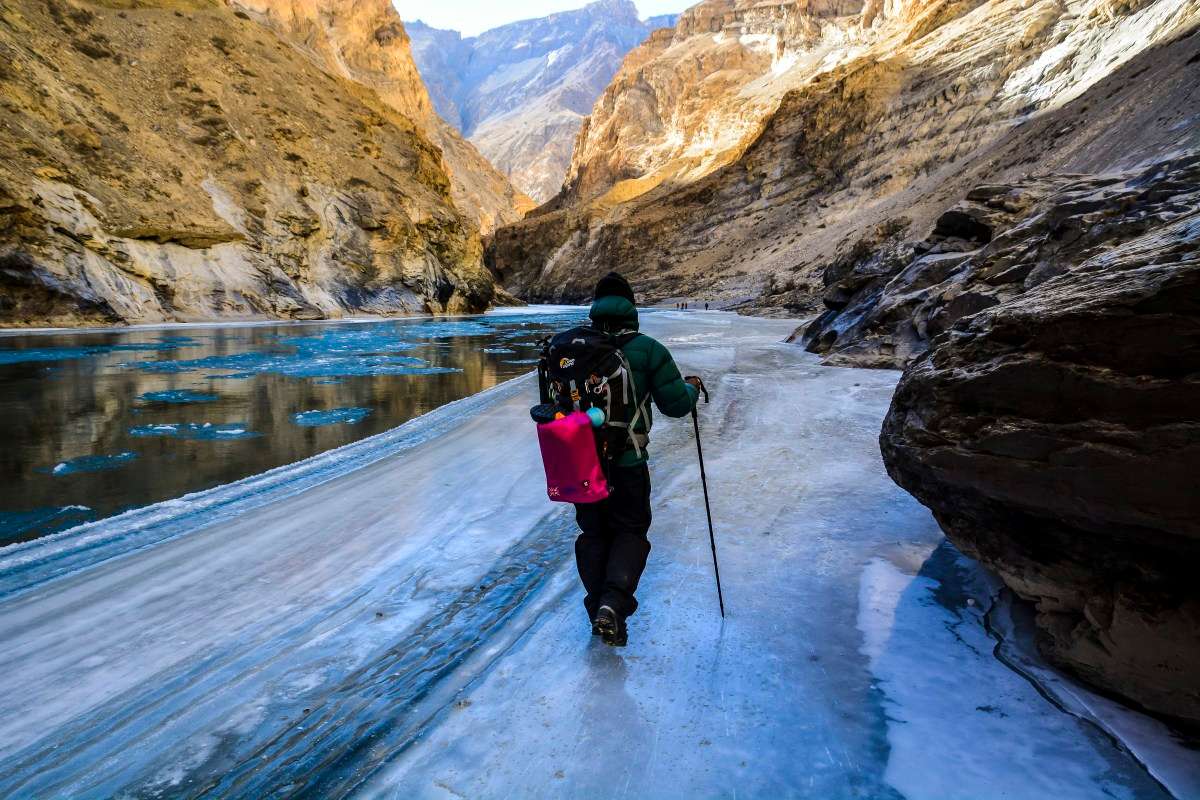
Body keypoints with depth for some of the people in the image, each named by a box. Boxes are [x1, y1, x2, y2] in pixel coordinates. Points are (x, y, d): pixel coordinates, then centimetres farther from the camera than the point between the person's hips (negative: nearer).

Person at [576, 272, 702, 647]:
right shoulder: (647, 349, -9)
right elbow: (675, 404, -7)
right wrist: (692, 387, 14)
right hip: (626, 461, -2)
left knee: (593, 533, 17)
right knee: (630, 532, 13)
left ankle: (599, 610, 20)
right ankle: (612, 603, -7)